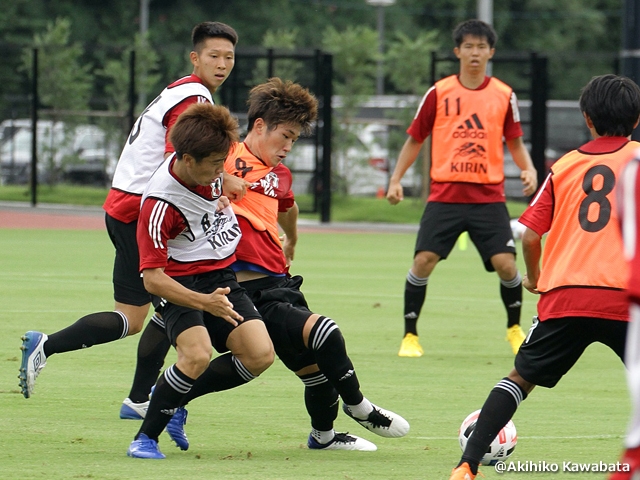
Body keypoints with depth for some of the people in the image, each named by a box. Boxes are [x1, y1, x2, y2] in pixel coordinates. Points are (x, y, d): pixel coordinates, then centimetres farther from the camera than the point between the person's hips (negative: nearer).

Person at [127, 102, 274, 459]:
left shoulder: (215, 167, -8)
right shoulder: (159, 204, -27)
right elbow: (152, 278, -26)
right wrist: (205, 302, -37)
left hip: (222, 277, 7)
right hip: (182, 283, -7)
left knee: (260, 355, -12)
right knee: (198, 353, -32)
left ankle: (174, 397, 7)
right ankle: (146, 438, -13)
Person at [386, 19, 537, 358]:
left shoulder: (504, 96, 5)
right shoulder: (438, 94, 2)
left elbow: (515, 142, 14)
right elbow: (415, 139, 10)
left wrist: (528, 169, -5)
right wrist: (396, 179, 2)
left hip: (489, 196, 0)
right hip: (445, 193, 0)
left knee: (505, 263, -10)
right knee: (424, 259, -12)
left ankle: (514, 329, 16)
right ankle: (410, 335, 3)